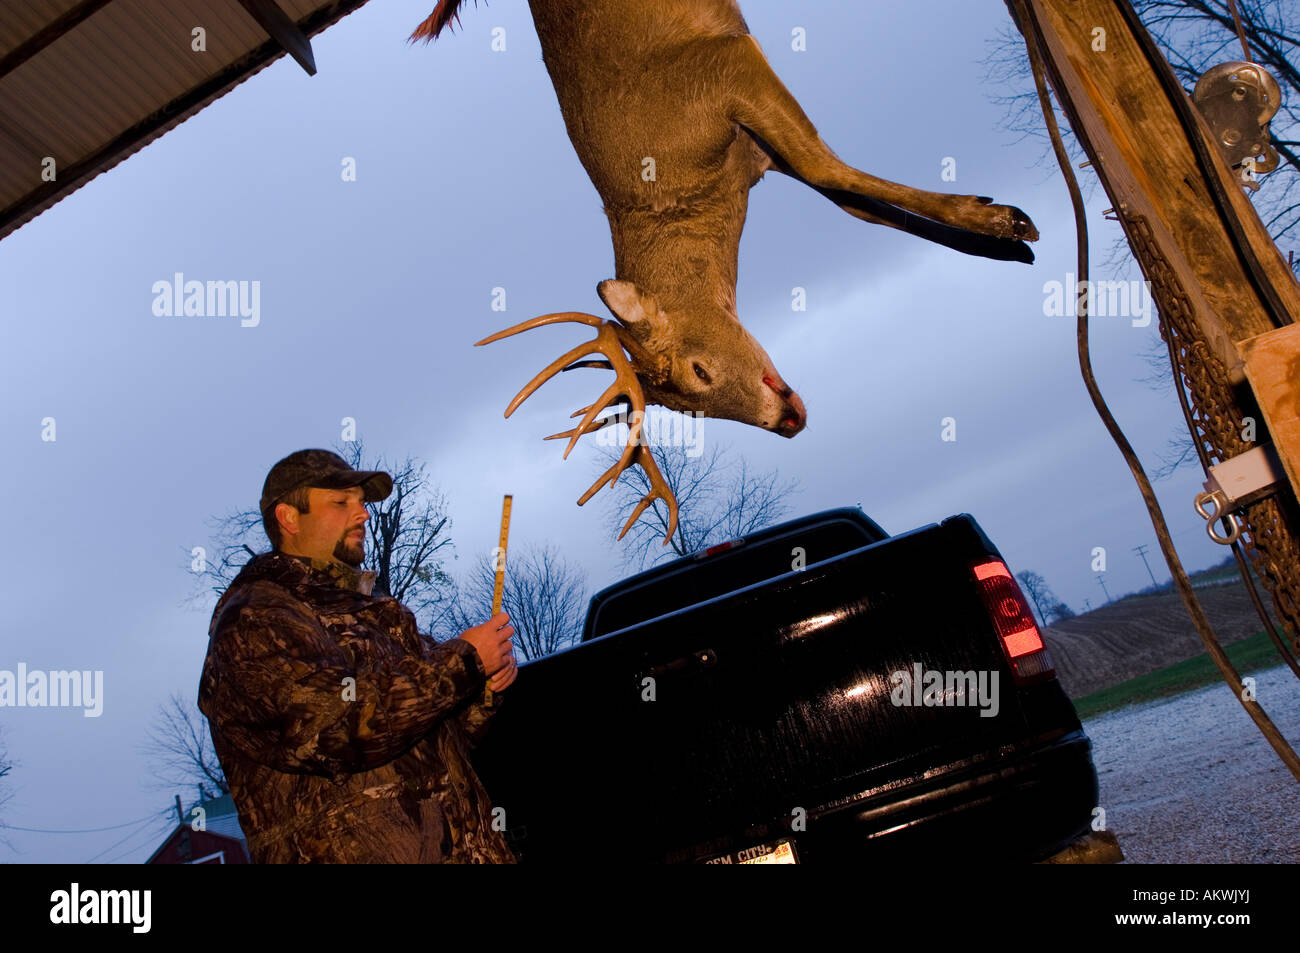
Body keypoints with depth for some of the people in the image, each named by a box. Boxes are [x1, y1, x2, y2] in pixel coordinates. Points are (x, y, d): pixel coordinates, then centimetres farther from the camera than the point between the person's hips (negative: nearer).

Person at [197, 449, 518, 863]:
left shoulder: (369, 610, 17)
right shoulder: (252, 623, -7)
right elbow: (340, 724, -21)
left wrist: (483, 689, -2)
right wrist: (464, 659, -14)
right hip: (355, 851, -5)